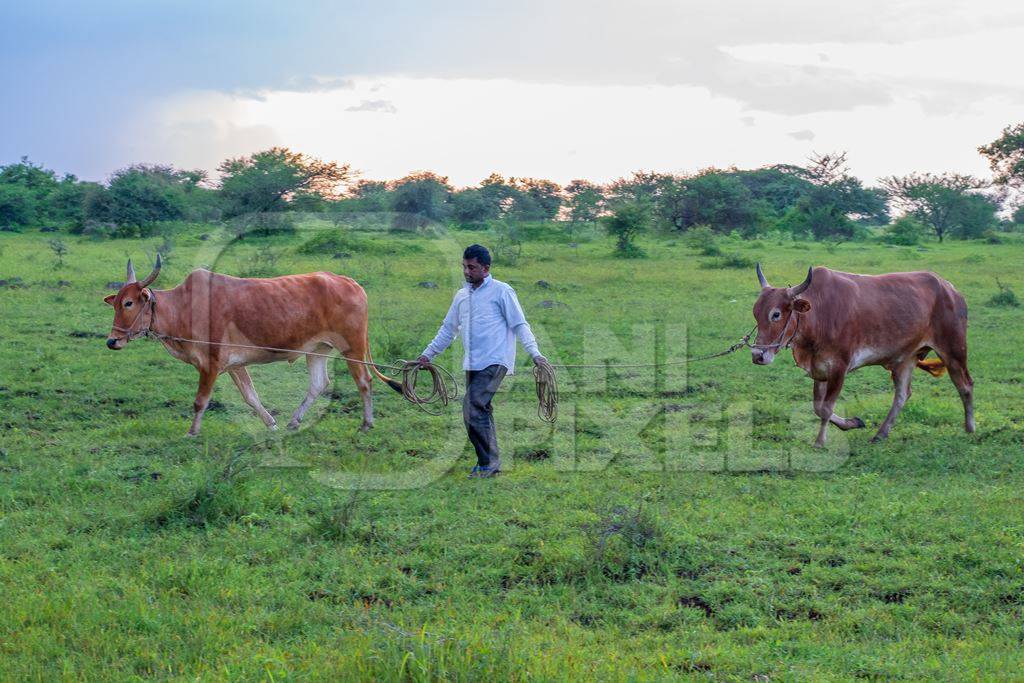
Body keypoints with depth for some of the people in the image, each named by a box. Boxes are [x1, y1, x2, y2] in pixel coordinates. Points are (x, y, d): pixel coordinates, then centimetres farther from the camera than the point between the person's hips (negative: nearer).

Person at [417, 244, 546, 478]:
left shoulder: (501, 291, -2)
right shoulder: (462, 296, 17)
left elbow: (519, 325, -5)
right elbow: (448, 329, 26)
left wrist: (534, 353, -15)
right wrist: (428, 354, 26)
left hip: (494, 361, -7)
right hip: (472, 363, 7)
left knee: (474, 408, -17)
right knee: (480, 412, 8)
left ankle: (488, 463, -11)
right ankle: (489, 463, 15)